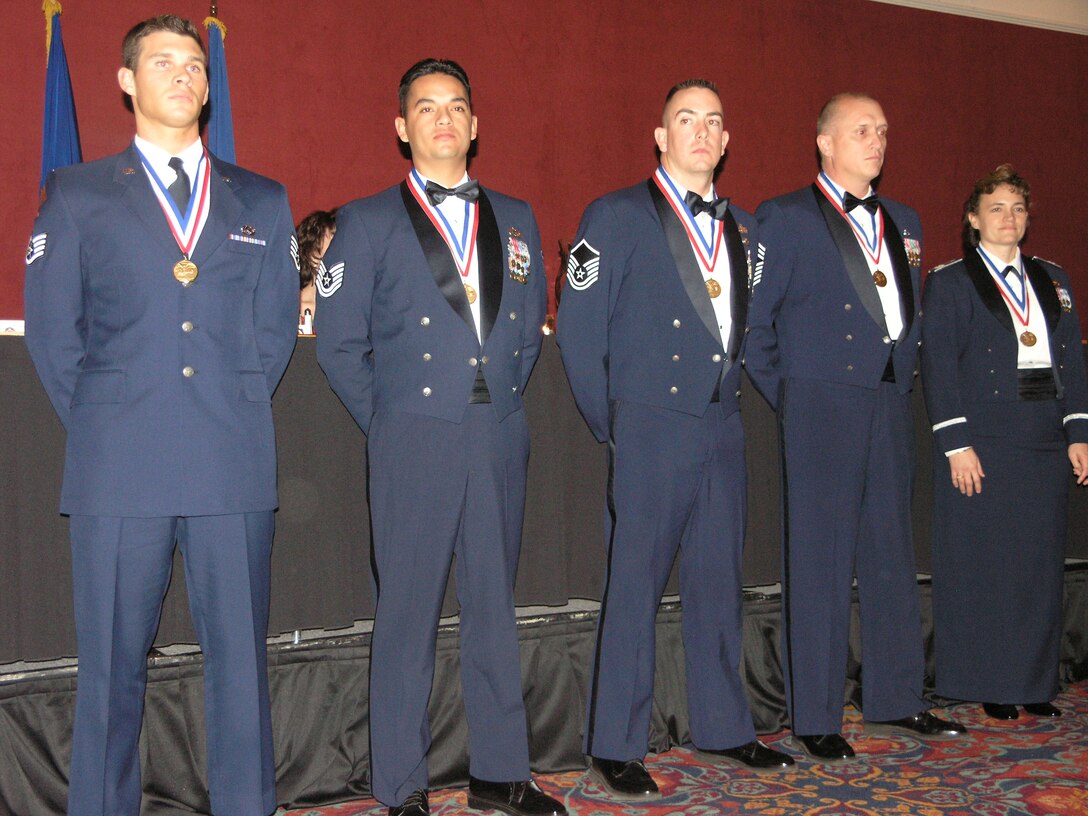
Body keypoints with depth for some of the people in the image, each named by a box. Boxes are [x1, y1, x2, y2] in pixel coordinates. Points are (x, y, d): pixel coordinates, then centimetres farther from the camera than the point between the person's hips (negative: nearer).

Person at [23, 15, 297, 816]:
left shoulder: (263, 202, 14)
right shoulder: (78, 195, 9)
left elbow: (275, 329, 14)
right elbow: (51, 331, 8)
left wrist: (236, 413, 7)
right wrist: (102, 426, 4)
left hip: (235, 465, 2)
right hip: (119, 470, -1)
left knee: (242, 655, 5)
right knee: (112, 663, 5)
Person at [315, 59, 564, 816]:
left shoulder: (516, 219, 13)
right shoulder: (368, 222, 2)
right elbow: (339, 341, 1)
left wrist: (505, 393, 10)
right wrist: (386, 421, 0)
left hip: (500, 437, 4)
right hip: (415, 439, -3)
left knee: (495, 606, 11)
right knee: (408, 613, 2)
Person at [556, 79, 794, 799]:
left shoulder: (741, 227, 15)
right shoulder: (617, 217, -2)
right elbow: (579, 329, -6)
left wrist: (734, 393, 12)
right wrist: (611, 426, -5)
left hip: (723, 430, 6)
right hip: (651, 434, -5)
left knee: (719, 585, 13)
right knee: (633, 591, -1)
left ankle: (724, 731, 26)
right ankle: (616, 749, 10)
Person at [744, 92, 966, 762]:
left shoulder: (903, 221, 17)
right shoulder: (786, 218, -3)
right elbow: (753, 318, -5)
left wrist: (903, 378, 12)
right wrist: (790, 397, -4)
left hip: (891, 411, 6)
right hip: (823, 412, -6)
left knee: (892, 558, 12)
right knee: (820, 565, -2)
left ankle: (896, 701, 24)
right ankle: (815, 718, 7)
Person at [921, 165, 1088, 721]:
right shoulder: (949, 282, 0)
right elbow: (938, 367, -7)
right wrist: (956, 444, -14)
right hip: (982, 445, -5)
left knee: (1041, 564, 8)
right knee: (982, 565, -1)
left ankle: (1034, 682, 19)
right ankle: (986, 685, 10)